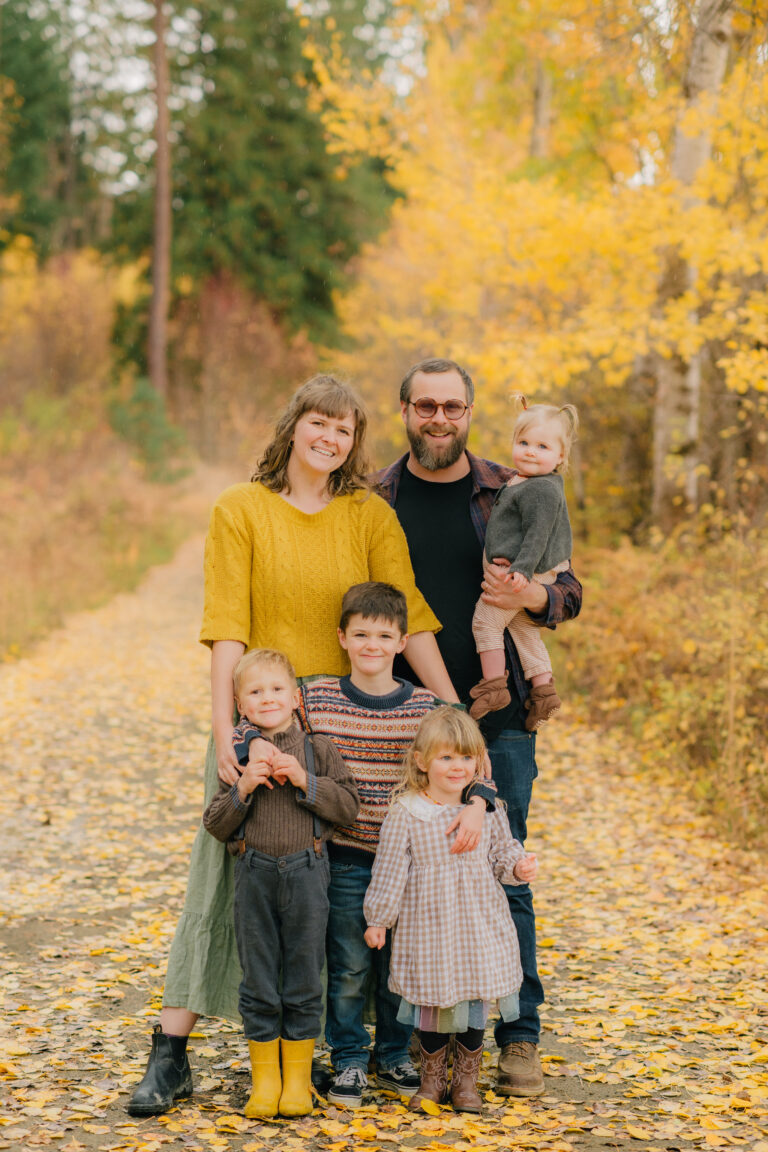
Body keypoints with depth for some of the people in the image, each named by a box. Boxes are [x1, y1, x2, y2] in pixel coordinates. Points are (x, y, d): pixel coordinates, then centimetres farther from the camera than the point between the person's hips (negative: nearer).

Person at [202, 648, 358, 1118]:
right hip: (255, 873, 1)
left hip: (307, 872, -1)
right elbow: (216, 825, 2)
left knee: (304, 979, 6)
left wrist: (305, 780, -15)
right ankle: (264, 1079, 18)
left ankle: (298, 1077, 18)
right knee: (259, 982, 7)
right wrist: (243, 788, -13)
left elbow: (348, 806, -5)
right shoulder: (238, 755, 4)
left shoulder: (319, 749, 2)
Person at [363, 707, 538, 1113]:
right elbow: (389, 871, -4)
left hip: (479, 928, 3)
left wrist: (517, 867, -9)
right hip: (427, 931, -3)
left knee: (475, 1004, 10)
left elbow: (502, 852, 12)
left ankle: (466, 1080, 27)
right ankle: (431, 1080, 26)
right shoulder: (405, 814, -10)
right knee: (433, 1005, 7)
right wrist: (378, 919, 0)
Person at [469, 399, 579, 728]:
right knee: (525, 630, 18)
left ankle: (494, 686, 2)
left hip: (521, 574, -11)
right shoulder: (519, 481, 13)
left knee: (485, 621, -3)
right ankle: (543, 688, 23)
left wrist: (522, 569, -30)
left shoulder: (542, 490, -19)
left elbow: (537, 534, -24)